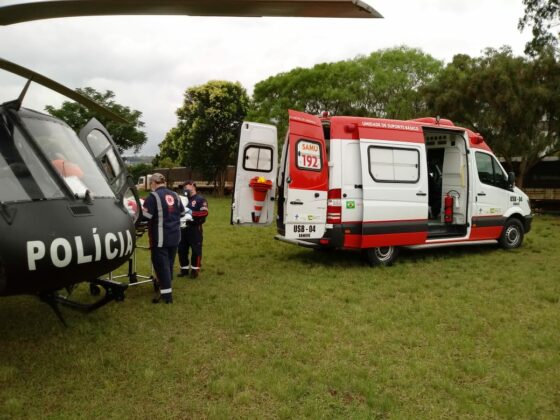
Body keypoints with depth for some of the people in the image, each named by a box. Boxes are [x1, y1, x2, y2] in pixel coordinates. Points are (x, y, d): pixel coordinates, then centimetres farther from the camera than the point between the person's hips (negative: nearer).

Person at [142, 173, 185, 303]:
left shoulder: (153, 196, -12)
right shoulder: (174, 195, 8)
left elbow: (146, 216, -18)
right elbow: (182, 212, 17)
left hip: (160, 237, -6)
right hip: (175, 236, 6)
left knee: (161, 264, 0)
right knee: (169, 263, 17)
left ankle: (166, 294, 0)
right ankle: (167, 289, 28)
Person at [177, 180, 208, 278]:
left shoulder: (200, 199, -6)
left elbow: (204, 213, -17)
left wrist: (191, 213, -20)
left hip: (195, 229, -6)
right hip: (183, 228, 7)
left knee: (196, 249, 0)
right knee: (182, 249, 10)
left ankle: (195, 269, 13)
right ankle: (184, 269, 22)